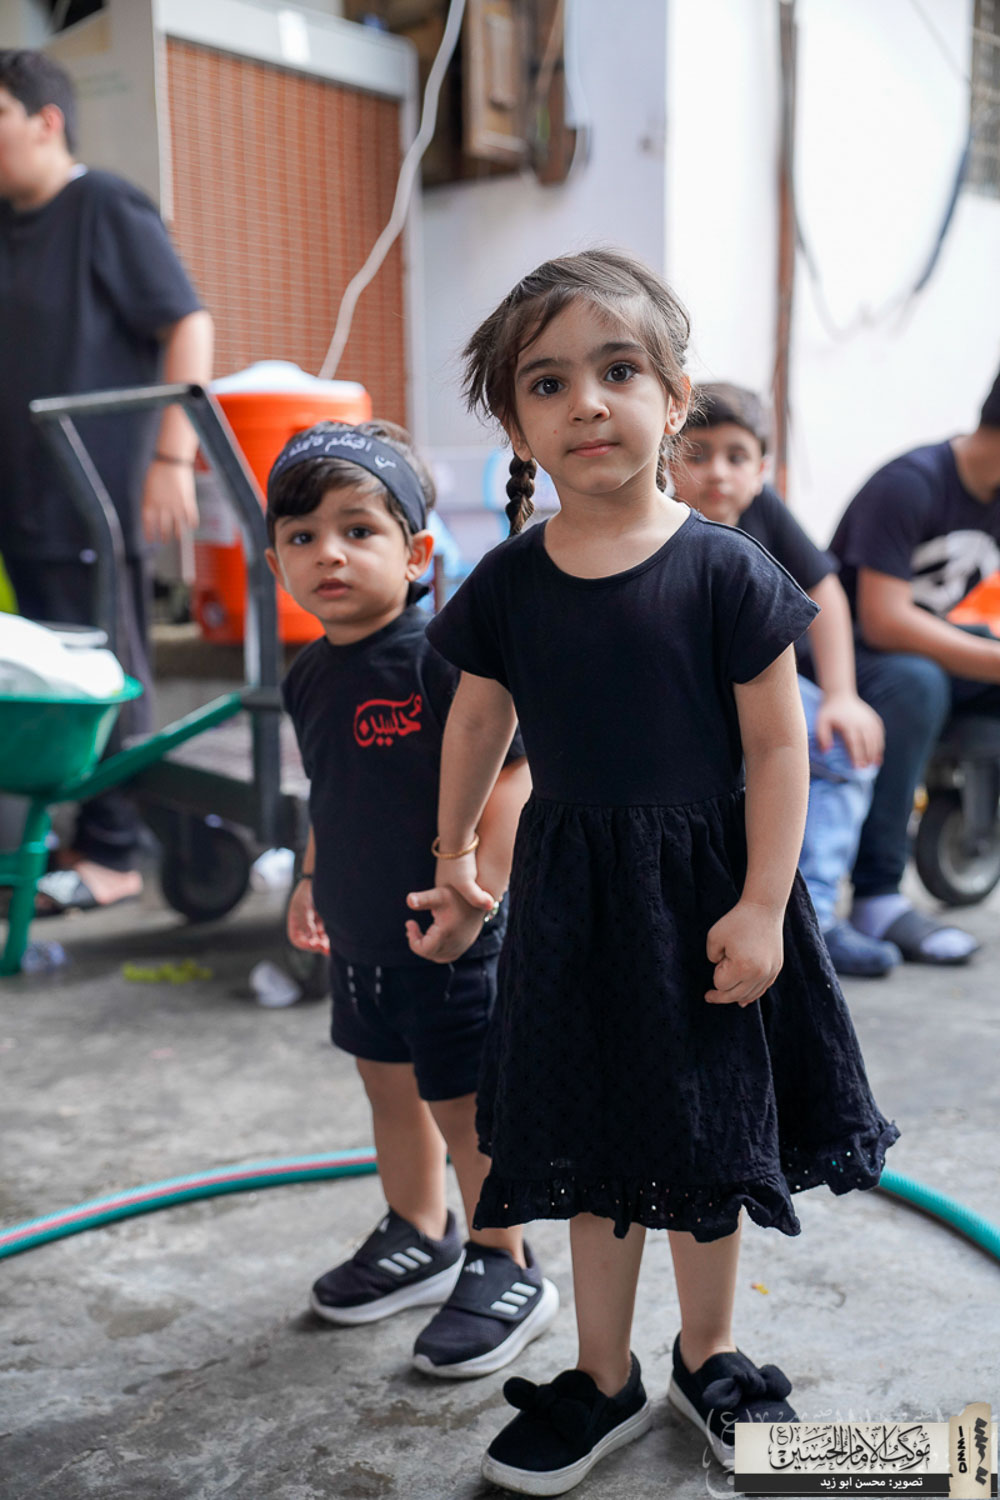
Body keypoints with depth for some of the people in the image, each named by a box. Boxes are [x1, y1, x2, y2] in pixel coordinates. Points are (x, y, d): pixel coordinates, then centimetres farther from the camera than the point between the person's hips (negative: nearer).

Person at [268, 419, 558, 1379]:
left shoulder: (444, 659, -21)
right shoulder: (311, 675, 4)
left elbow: (513, 771, -23)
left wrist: (475, 887, -27)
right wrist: (313, 879, 19)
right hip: (358, 935, 8)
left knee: (464, 1106, 5)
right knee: (390, 1086, 22)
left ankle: (506, 1272, 26)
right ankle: (418, 1237, 43)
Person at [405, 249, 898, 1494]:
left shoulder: (725, 572, -13)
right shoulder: (505, 584, -4)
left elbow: (776, 744, -11)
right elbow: (481, 718, 10)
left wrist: (761, 906, -15)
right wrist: (455, 854, 18)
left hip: (703, 888, -2)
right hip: (569, 891, 2)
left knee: (709, 1136, 14)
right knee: (595, 1146, 13)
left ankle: (708, 1358, 39)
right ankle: (603, 1380, 33)